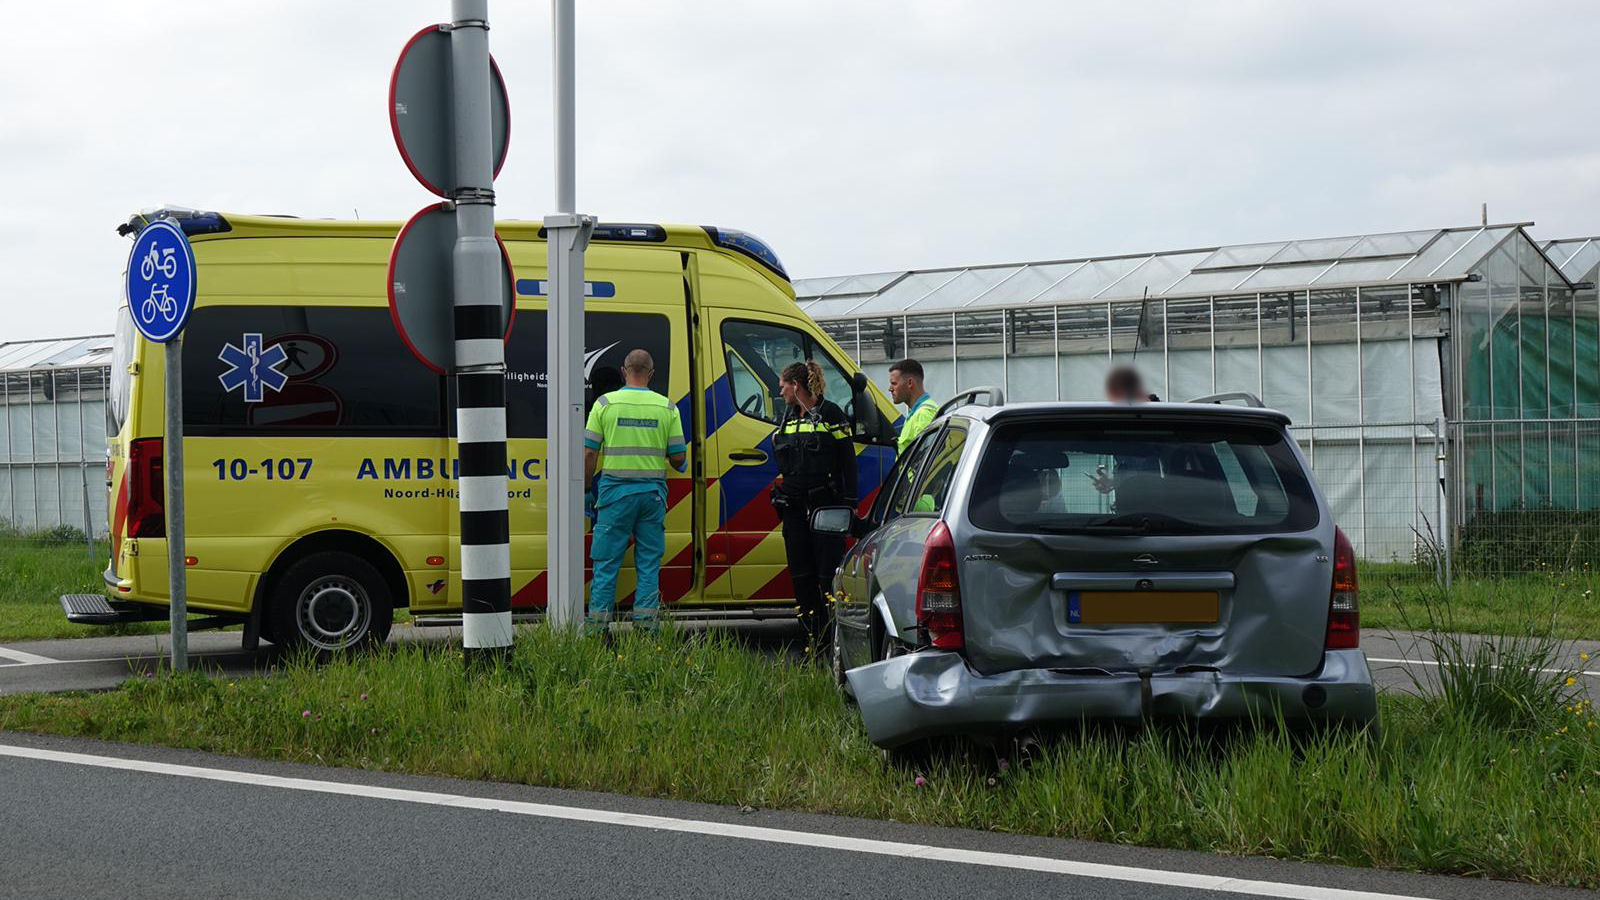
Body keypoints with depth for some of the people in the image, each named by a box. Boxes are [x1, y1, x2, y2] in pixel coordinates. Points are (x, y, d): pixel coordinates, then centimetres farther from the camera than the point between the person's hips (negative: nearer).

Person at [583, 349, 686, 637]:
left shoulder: (605, 403, -2)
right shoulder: (667, 407, 2)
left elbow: (589, 452, -2)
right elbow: (678, 457, 2)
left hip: (615, 489, -1)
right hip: (653, 491, 1)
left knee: (606, 559, 4)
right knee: (650, 560, 8)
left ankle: (598, 621, 4)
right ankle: (645, 621, 7)